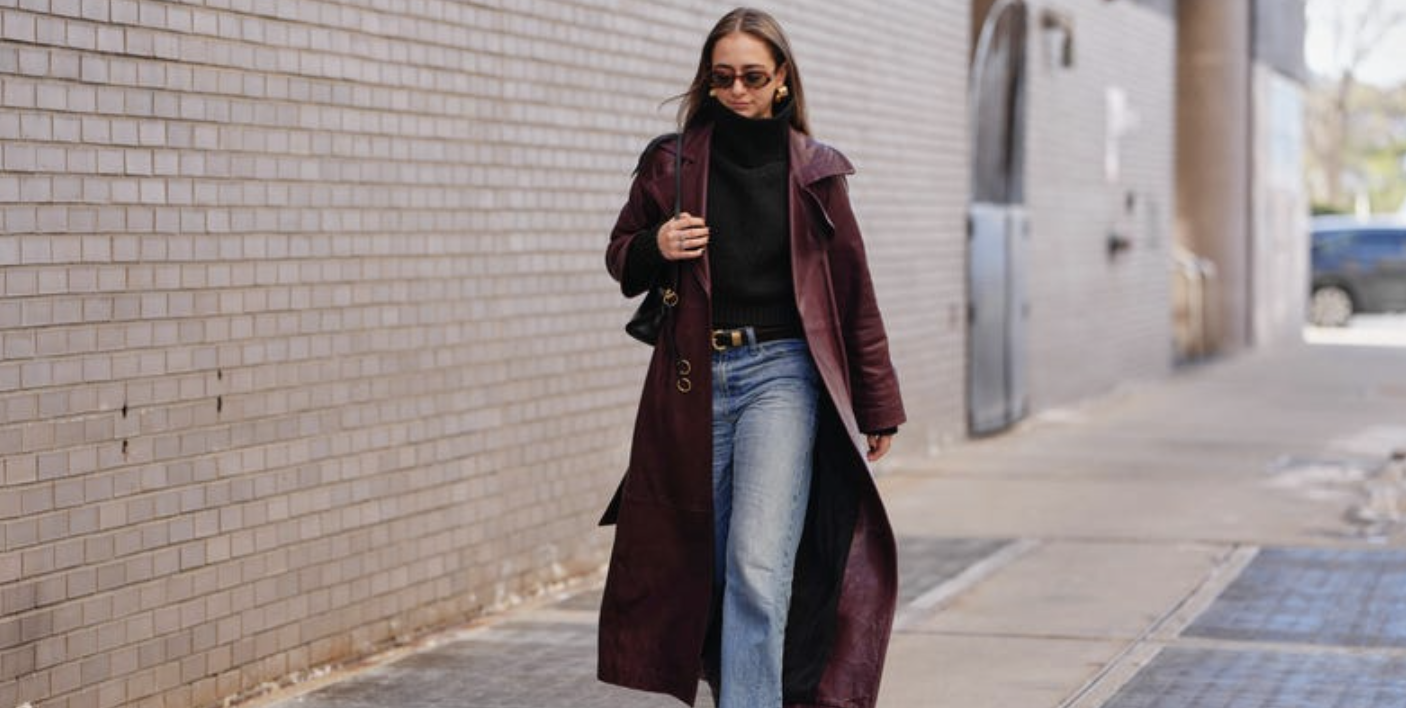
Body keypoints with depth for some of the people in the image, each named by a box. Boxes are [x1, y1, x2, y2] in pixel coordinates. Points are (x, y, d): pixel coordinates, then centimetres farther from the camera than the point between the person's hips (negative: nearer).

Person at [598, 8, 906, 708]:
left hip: (781, 371, -2)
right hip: (695, 378, 2)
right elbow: (620, 256, 15)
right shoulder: (671, 162, 5)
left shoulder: (814, 170, 3)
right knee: (705, 565, 9)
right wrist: (655, 249, -9)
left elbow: (853, 290, 8)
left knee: (758, 566, -15)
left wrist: (878, 406, 9)